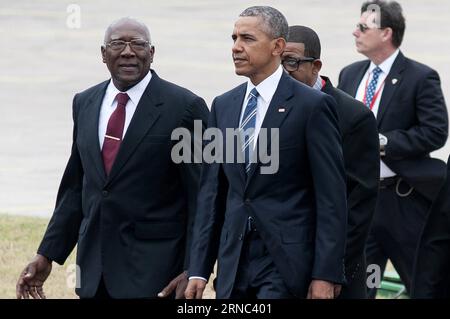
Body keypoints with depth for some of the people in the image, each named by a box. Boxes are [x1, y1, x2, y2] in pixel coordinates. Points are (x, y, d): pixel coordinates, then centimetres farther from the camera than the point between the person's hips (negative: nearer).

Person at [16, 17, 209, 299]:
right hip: (95, 268, 5)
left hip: (154, 271, -5)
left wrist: (193, 270, -12)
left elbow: (203, 197, -7)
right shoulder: (85, 104, 11)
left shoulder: (185, 107, -7)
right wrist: (47, 255, 12)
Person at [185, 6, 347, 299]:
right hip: (234, 261, 6)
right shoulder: (223, 106, 12)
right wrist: (199, 269, 8)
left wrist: (326, 275, -13)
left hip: (286, 262, -6)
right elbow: (212, 191, 13)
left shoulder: (312, 106, -6)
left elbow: (331, 197, -8)